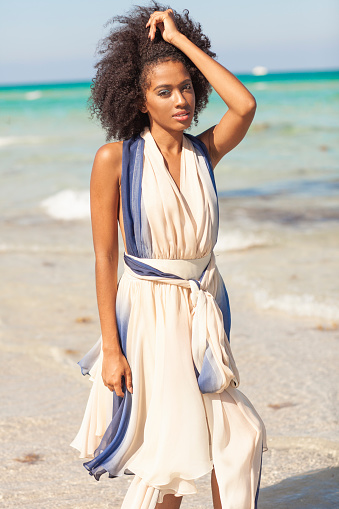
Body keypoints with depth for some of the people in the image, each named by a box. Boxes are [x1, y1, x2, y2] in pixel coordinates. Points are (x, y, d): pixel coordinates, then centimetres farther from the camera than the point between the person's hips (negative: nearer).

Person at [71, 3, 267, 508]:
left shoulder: (205, 152, 3)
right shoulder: (115, 158, -8)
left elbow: (246, 105, -17)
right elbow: (104, 257, -8)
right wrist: (110, 348, -12)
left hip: (204, 309, 5)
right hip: (149, 312, -4)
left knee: (242, 437, 3)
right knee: (169, 454, 0)